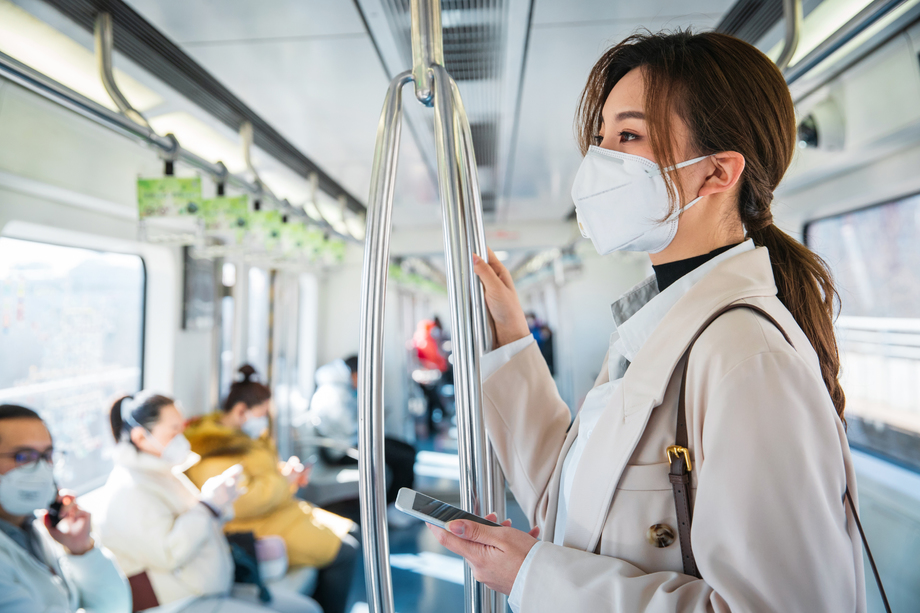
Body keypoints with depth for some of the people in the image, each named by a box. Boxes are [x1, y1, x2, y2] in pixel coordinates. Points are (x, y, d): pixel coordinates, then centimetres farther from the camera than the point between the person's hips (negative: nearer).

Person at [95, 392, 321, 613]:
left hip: (220, 589, 10)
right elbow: (167, 553, -26)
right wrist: (210, 504, -18)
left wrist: (222, 497, 1)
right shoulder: (128, 490, -17)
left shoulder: (165, 473, 14)